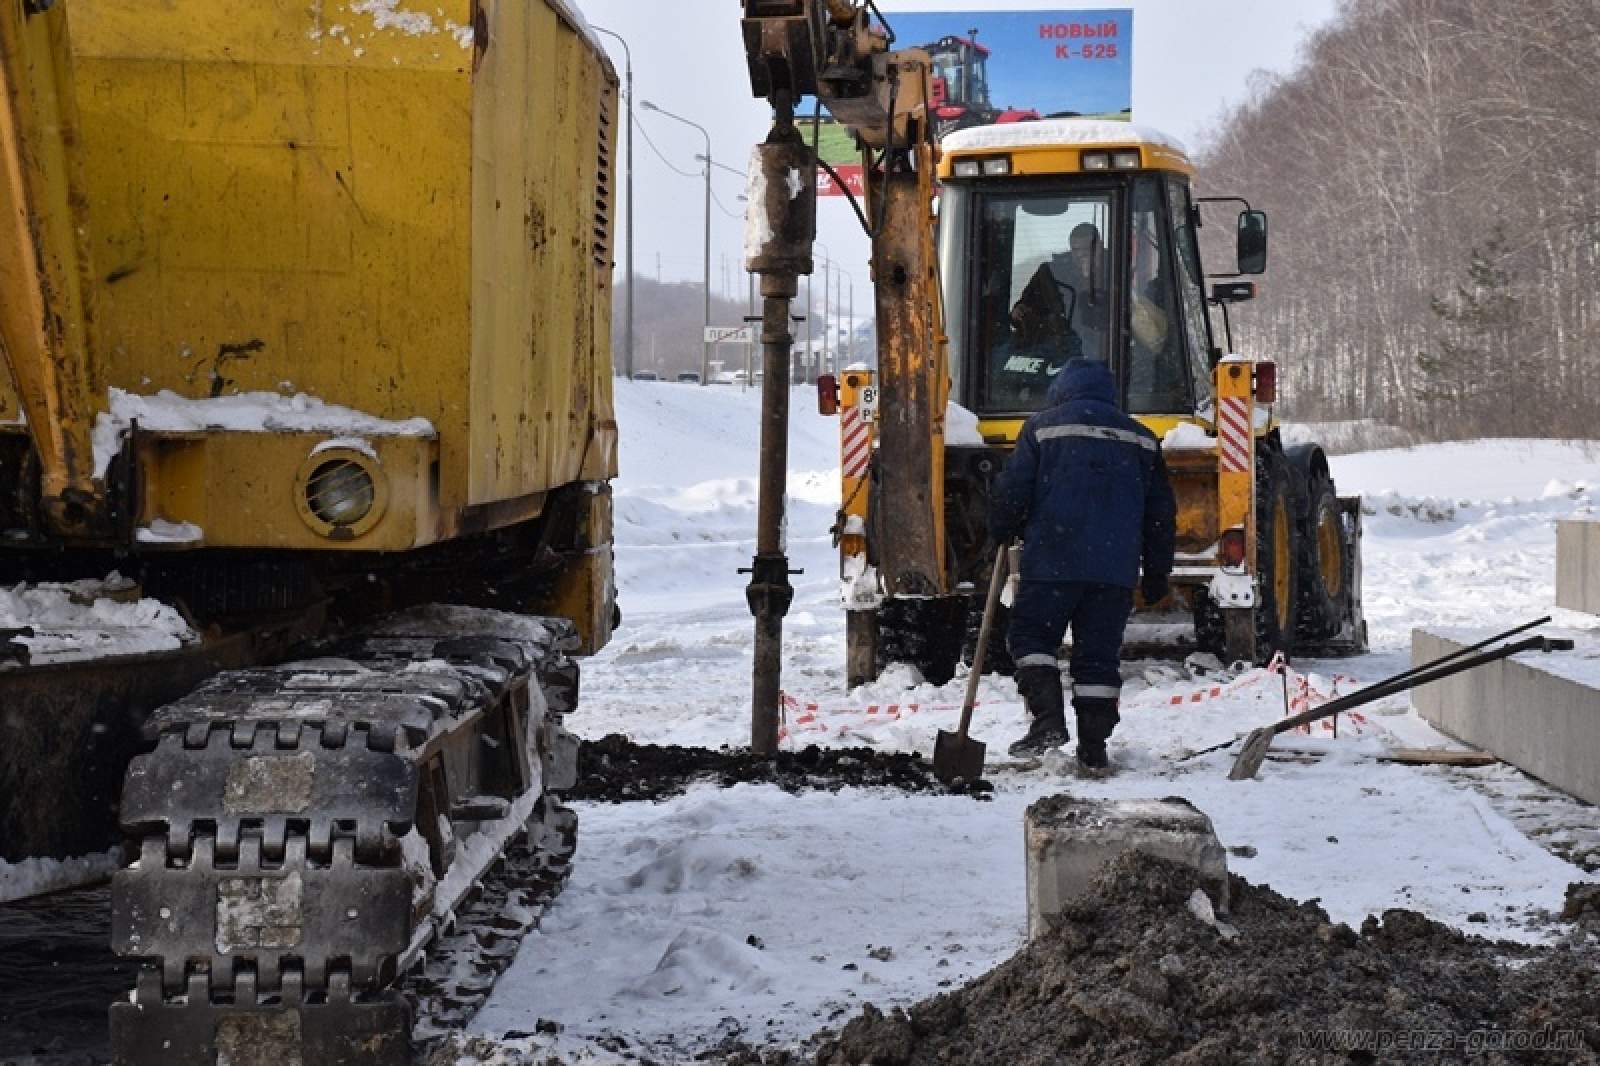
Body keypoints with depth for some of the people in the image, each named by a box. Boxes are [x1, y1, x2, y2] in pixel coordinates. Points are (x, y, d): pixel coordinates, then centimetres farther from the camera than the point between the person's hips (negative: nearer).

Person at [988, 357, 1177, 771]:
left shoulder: (1043, 427, 4)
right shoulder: (1141, 439, 16)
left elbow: (1012, 491, 0)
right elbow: (1162, 511, 16)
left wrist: (1001, 534, 18)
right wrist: (1157, 573, 21)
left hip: (1052, 562, -3)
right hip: (1116, 570, 3)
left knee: (1031, 634, 9)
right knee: (1100, 654, 7)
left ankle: (1048, 718, -9)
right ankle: (1093, 747, 4)